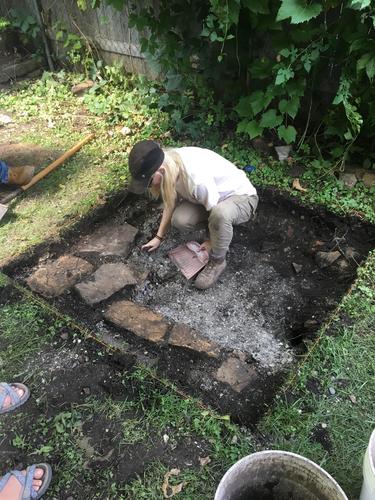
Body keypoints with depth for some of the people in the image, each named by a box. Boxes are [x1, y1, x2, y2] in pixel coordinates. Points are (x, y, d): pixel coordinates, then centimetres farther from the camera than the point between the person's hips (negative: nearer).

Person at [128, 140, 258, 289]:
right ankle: (217, 234, 8)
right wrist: (159, 236, 4)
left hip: (241, 196, -6)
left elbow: (215, 212, -24)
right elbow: (170, 202, 1)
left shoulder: (197, 178, -39)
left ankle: (218, 261, -13)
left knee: (220, 215, -41)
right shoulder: (170, 164, -16)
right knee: (179, 220, -21)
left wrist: (210, 242, -7)